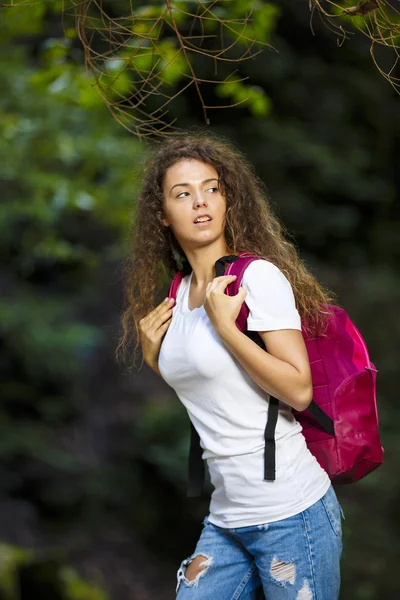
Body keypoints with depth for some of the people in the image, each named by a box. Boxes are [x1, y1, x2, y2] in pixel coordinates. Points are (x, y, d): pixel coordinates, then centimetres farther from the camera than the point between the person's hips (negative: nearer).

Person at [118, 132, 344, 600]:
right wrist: (154, 358, 7)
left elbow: (299, 390, -16)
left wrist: (224, 326, -18)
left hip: (291, 513, -7)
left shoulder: (259, 275, -10)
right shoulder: (178, 294, 11)